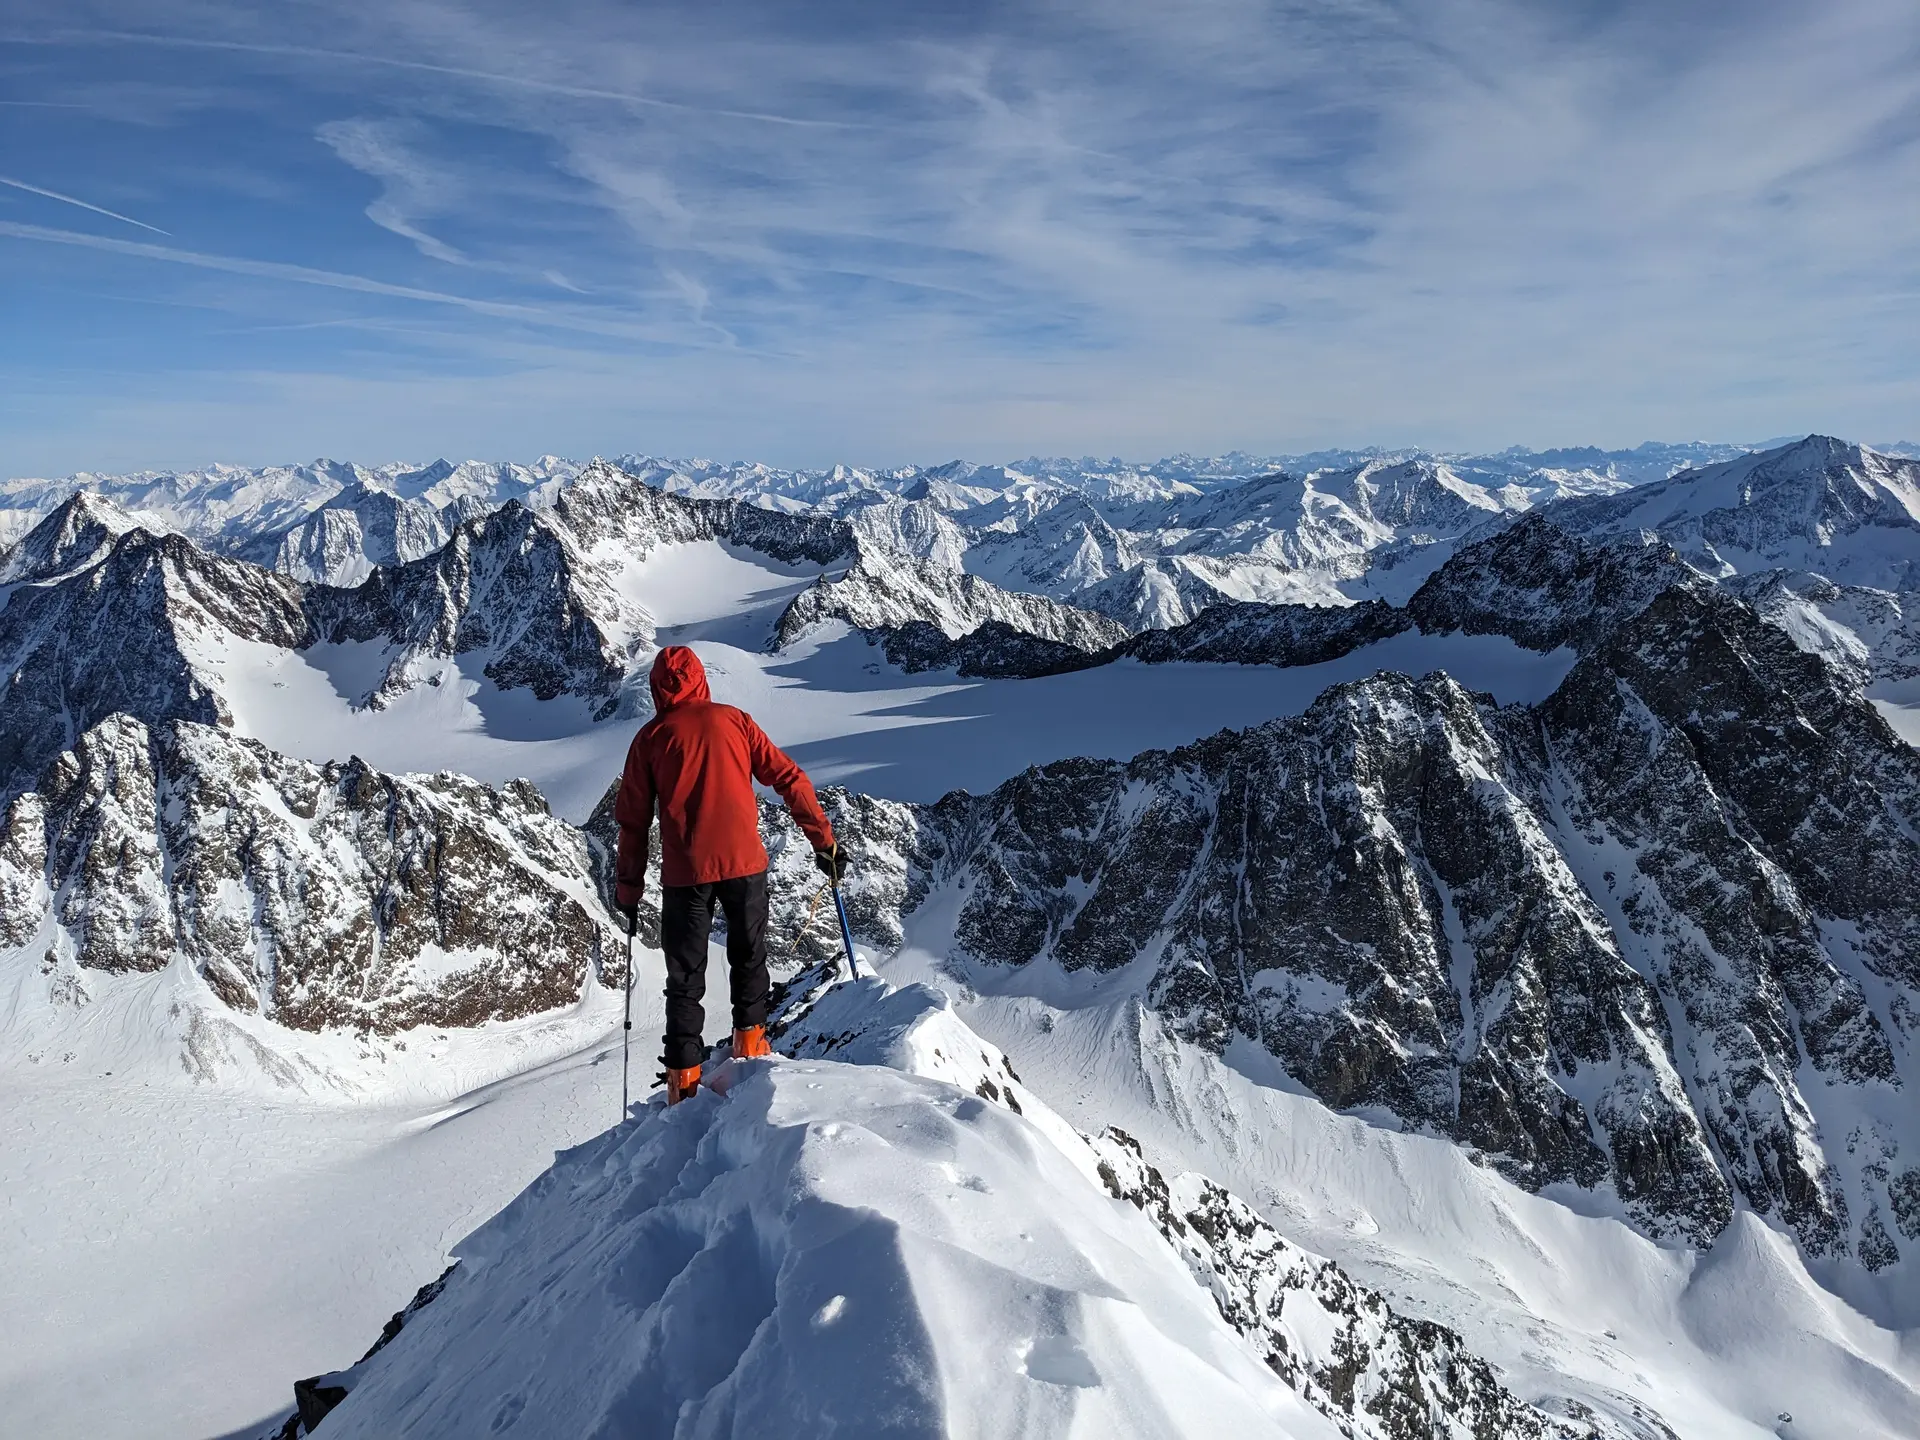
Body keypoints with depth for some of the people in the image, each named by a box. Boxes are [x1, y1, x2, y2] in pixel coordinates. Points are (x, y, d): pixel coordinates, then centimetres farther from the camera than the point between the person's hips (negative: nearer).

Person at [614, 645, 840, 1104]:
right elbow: (790, 779, 3)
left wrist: (628, 887, 14)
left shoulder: (651, 737, 5)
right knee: (748, 956, 23)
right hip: (744, 862, 1)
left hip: (684, 872, 0)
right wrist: (823, 842, 8)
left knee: (685, 979, 10)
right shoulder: (734, 720, 6)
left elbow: (633, 820, 5)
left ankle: (684, 1079, 8)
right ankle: (750, 1041, 21)